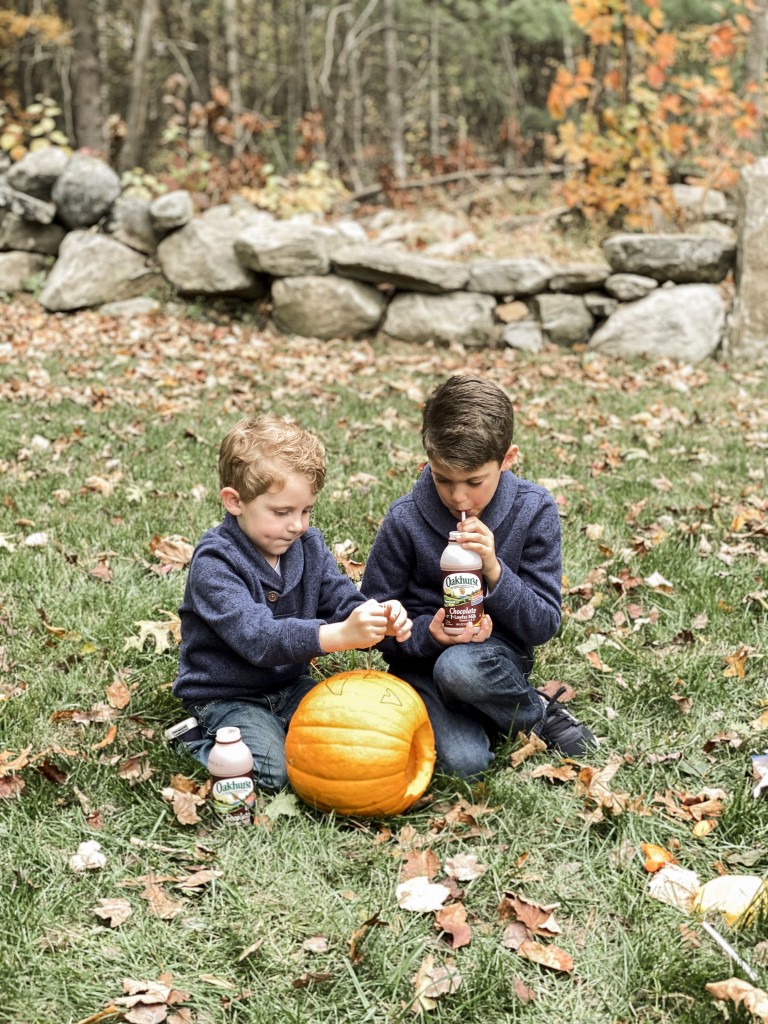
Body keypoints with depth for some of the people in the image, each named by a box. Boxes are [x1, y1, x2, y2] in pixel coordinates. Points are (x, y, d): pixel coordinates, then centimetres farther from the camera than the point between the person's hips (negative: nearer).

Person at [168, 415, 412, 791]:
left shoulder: (308, 545, 0)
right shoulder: (214, 562, -23)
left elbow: (344, 603, -3)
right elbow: (257, 636, -35)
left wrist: (381, 619, -28)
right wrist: (338, 635, -48)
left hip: (289, 685, 6)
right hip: (225, 697, -6)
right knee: (273, 770, -24)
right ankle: (199, 739, 2)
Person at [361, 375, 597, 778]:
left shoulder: (534, 511, -10)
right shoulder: (405, 520, -12)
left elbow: (545, 624, -8)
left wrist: (495, 571, -25)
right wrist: (429, 633, -24)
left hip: (497, 654, 0)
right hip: (423, 660, 0)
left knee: (458, 667, -37)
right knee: (463, 760, -29)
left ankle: (530, 711, -5)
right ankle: (541, 716, 2)